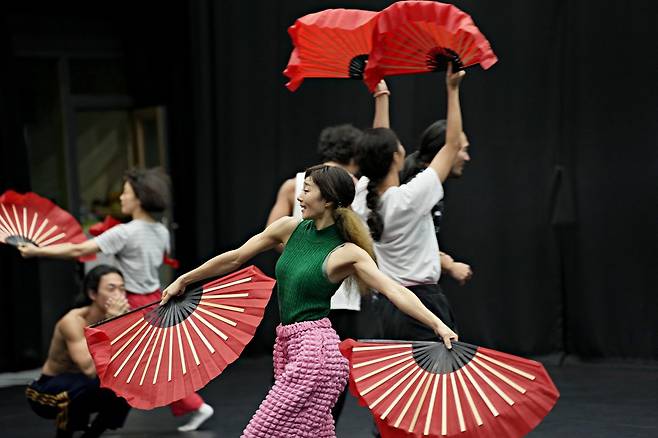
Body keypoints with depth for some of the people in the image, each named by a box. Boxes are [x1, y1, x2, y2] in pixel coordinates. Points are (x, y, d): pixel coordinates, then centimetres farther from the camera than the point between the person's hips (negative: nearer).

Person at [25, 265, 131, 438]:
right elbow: (90, 369, -39)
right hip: (46, 392, -7)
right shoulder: (73, 321, -28)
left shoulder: (118, 318, -10)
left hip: (83, 389, 7)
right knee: (91, 384, -34)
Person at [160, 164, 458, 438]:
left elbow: (393, 290, -18)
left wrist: (437, 324, -31)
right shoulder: (290, 228, 6)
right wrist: (183, 280, 20)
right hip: (287, 345, 6)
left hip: (315, 349, -6)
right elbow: (235, 258, 15)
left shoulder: (347, 253, -10)